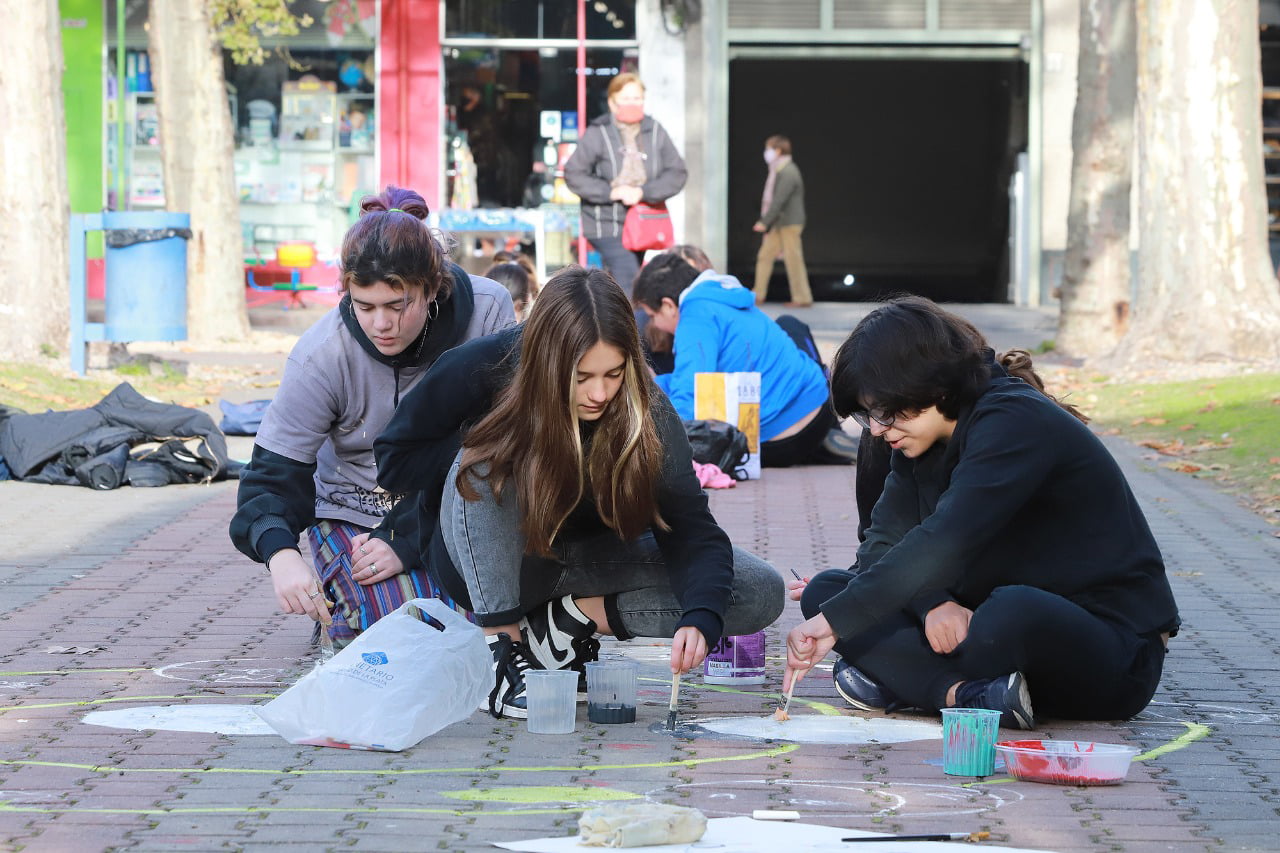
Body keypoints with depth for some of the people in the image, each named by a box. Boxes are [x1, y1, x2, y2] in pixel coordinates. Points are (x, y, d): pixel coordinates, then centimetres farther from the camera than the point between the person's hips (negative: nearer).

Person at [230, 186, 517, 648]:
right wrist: (280, 554, -40)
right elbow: (272, 475, -16)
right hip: (355, 510, -1)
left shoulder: (488, 310, -18)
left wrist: (406, 542, -24)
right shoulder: (321, 356, -19)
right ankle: (341, 610, 10)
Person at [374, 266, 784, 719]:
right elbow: (392, 460, -14)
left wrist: (700, 619, -42)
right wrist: (501, 449, -26)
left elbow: (690, 528, -22)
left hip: (588, 556, 2)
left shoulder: (646, 411, -20)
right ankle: (501, 646, -31)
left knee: (762, 592, -15)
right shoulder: (484, 370, -24)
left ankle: (577, 615, -13)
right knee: (484, 462, -36)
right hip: (487, 559, -2)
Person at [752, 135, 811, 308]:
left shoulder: (788, 172, -17)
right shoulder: (778, 171, 15)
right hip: (777, 224, 10)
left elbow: (779, 200, -23)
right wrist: (764, 221, 17)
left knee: (793, 260, -5)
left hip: (789, 223, -10)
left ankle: (802, 299, 2)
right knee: (765, 256, 8)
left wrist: (765, 222, -23)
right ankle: (758, 296, 11)